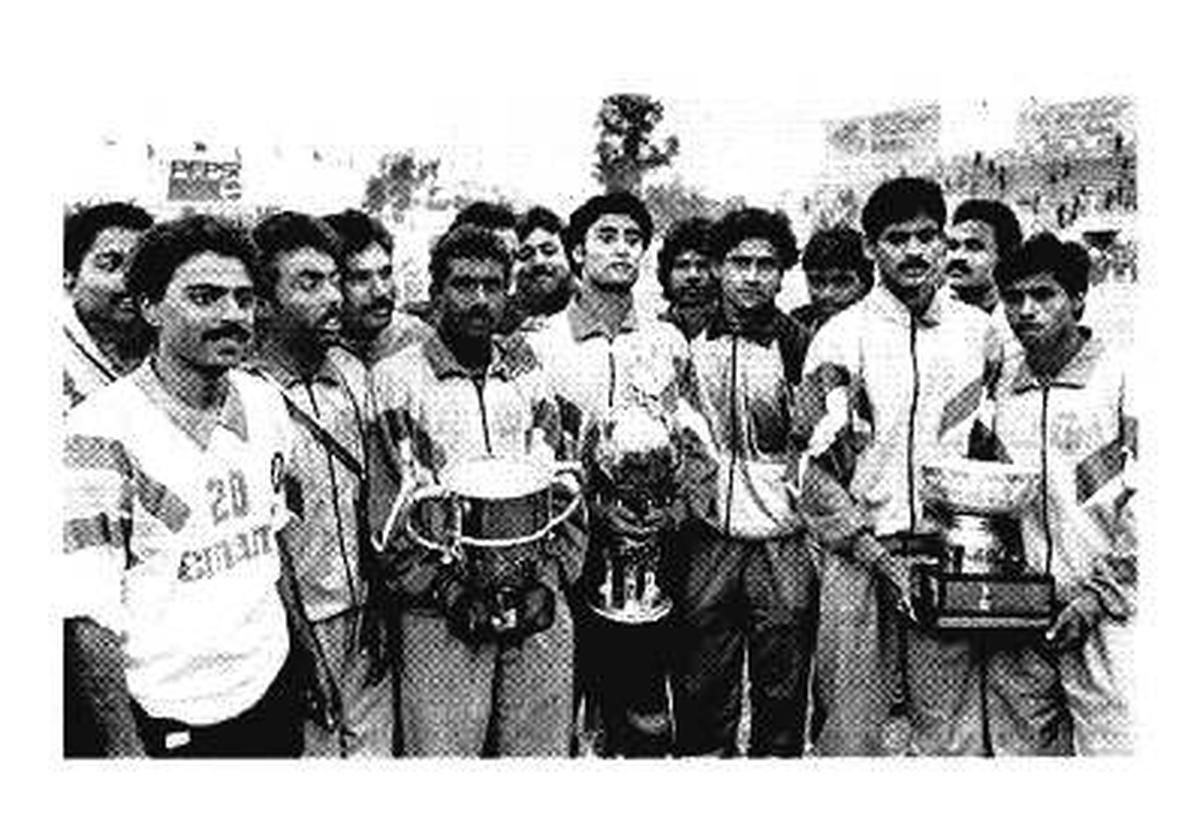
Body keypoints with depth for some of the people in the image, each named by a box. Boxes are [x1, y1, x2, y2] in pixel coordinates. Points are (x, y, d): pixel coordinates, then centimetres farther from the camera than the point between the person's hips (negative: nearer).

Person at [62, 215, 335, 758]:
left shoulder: (265, 404, 1)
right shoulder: (101, 431, -17)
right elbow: (89, 613, -17)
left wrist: (307, 650, 11)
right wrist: (124, 746, -18)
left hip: (275, 685, 6)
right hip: (174, 719, -6)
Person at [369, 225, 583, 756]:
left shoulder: (528, 371, 10)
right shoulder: (398, 377, -1)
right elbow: (392, 508, -5)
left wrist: (548, 578, -4)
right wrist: (451, 593, -12)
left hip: (538, 607, 4)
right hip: (442, 613, -3)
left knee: (542, 750, 12)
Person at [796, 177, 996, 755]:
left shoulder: (979, 330, 9)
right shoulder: (840, 337, -1)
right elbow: (817, 465, -4)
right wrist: (877, 554, -9)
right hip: (860, 555, -2)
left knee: (948, 722, 7)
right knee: (851, 726, 2)